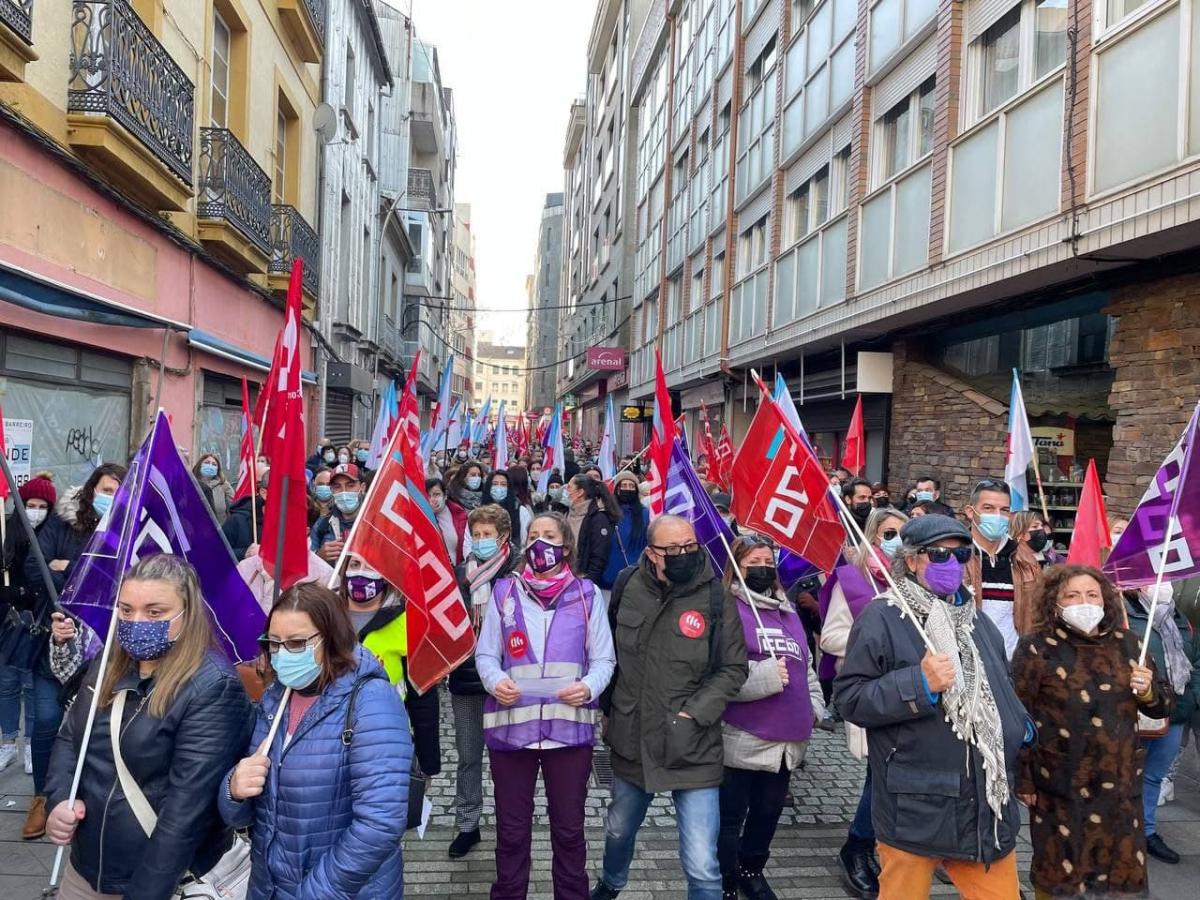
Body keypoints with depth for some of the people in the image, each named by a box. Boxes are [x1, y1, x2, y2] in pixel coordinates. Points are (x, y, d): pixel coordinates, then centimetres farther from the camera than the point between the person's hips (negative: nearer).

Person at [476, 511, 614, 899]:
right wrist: (495, 681, -15)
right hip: (511, 725, 0)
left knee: (569, 829, 14)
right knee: (512, 830, 13)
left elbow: (603, 659, 4)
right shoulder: (504, 591, 4)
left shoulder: (587, 594, 2)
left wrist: (589, 686, -16)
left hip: (570, 727, 0)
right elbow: (485, 653, 5)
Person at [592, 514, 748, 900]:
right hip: (632, 742, 4)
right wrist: (607, 708, 10)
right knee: (619, 830, 27)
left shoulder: (715, 599, -13)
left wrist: (696, 713, -16)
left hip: (693, 750, -3)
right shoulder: (628, 589, -5)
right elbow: (608, 653, 10)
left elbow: (733, 668, -6)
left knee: (702, 866, -5)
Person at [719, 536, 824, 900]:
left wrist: (814, 706, 14)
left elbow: (805, 664, 23)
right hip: (742, 738, -7)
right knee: (731, 818, 5)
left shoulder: (787, 611, 14)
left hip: (786, 737, 7)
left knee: (768, 813, 21)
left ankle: (752, 870, 41)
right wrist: (764, 676, -22)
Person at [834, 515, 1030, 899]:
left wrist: (1022, 733, 14)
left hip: (985, 804, 7)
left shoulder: (977, 619, 15)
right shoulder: (881, 618, -10)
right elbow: (848, 697, -14)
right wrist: (919, 683, -22)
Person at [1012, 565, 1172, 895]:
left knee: (1124, 878, 14)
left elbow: (1162, 705, 15)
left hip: (1120, 785, 5)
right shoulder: (1037, 648, -11)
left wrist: (1148, 690, -8)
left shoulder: (1126, 644, 5)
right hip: (1060, 788, -4)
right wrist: (1022, 780, -10)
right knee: (1059, 878, 9)